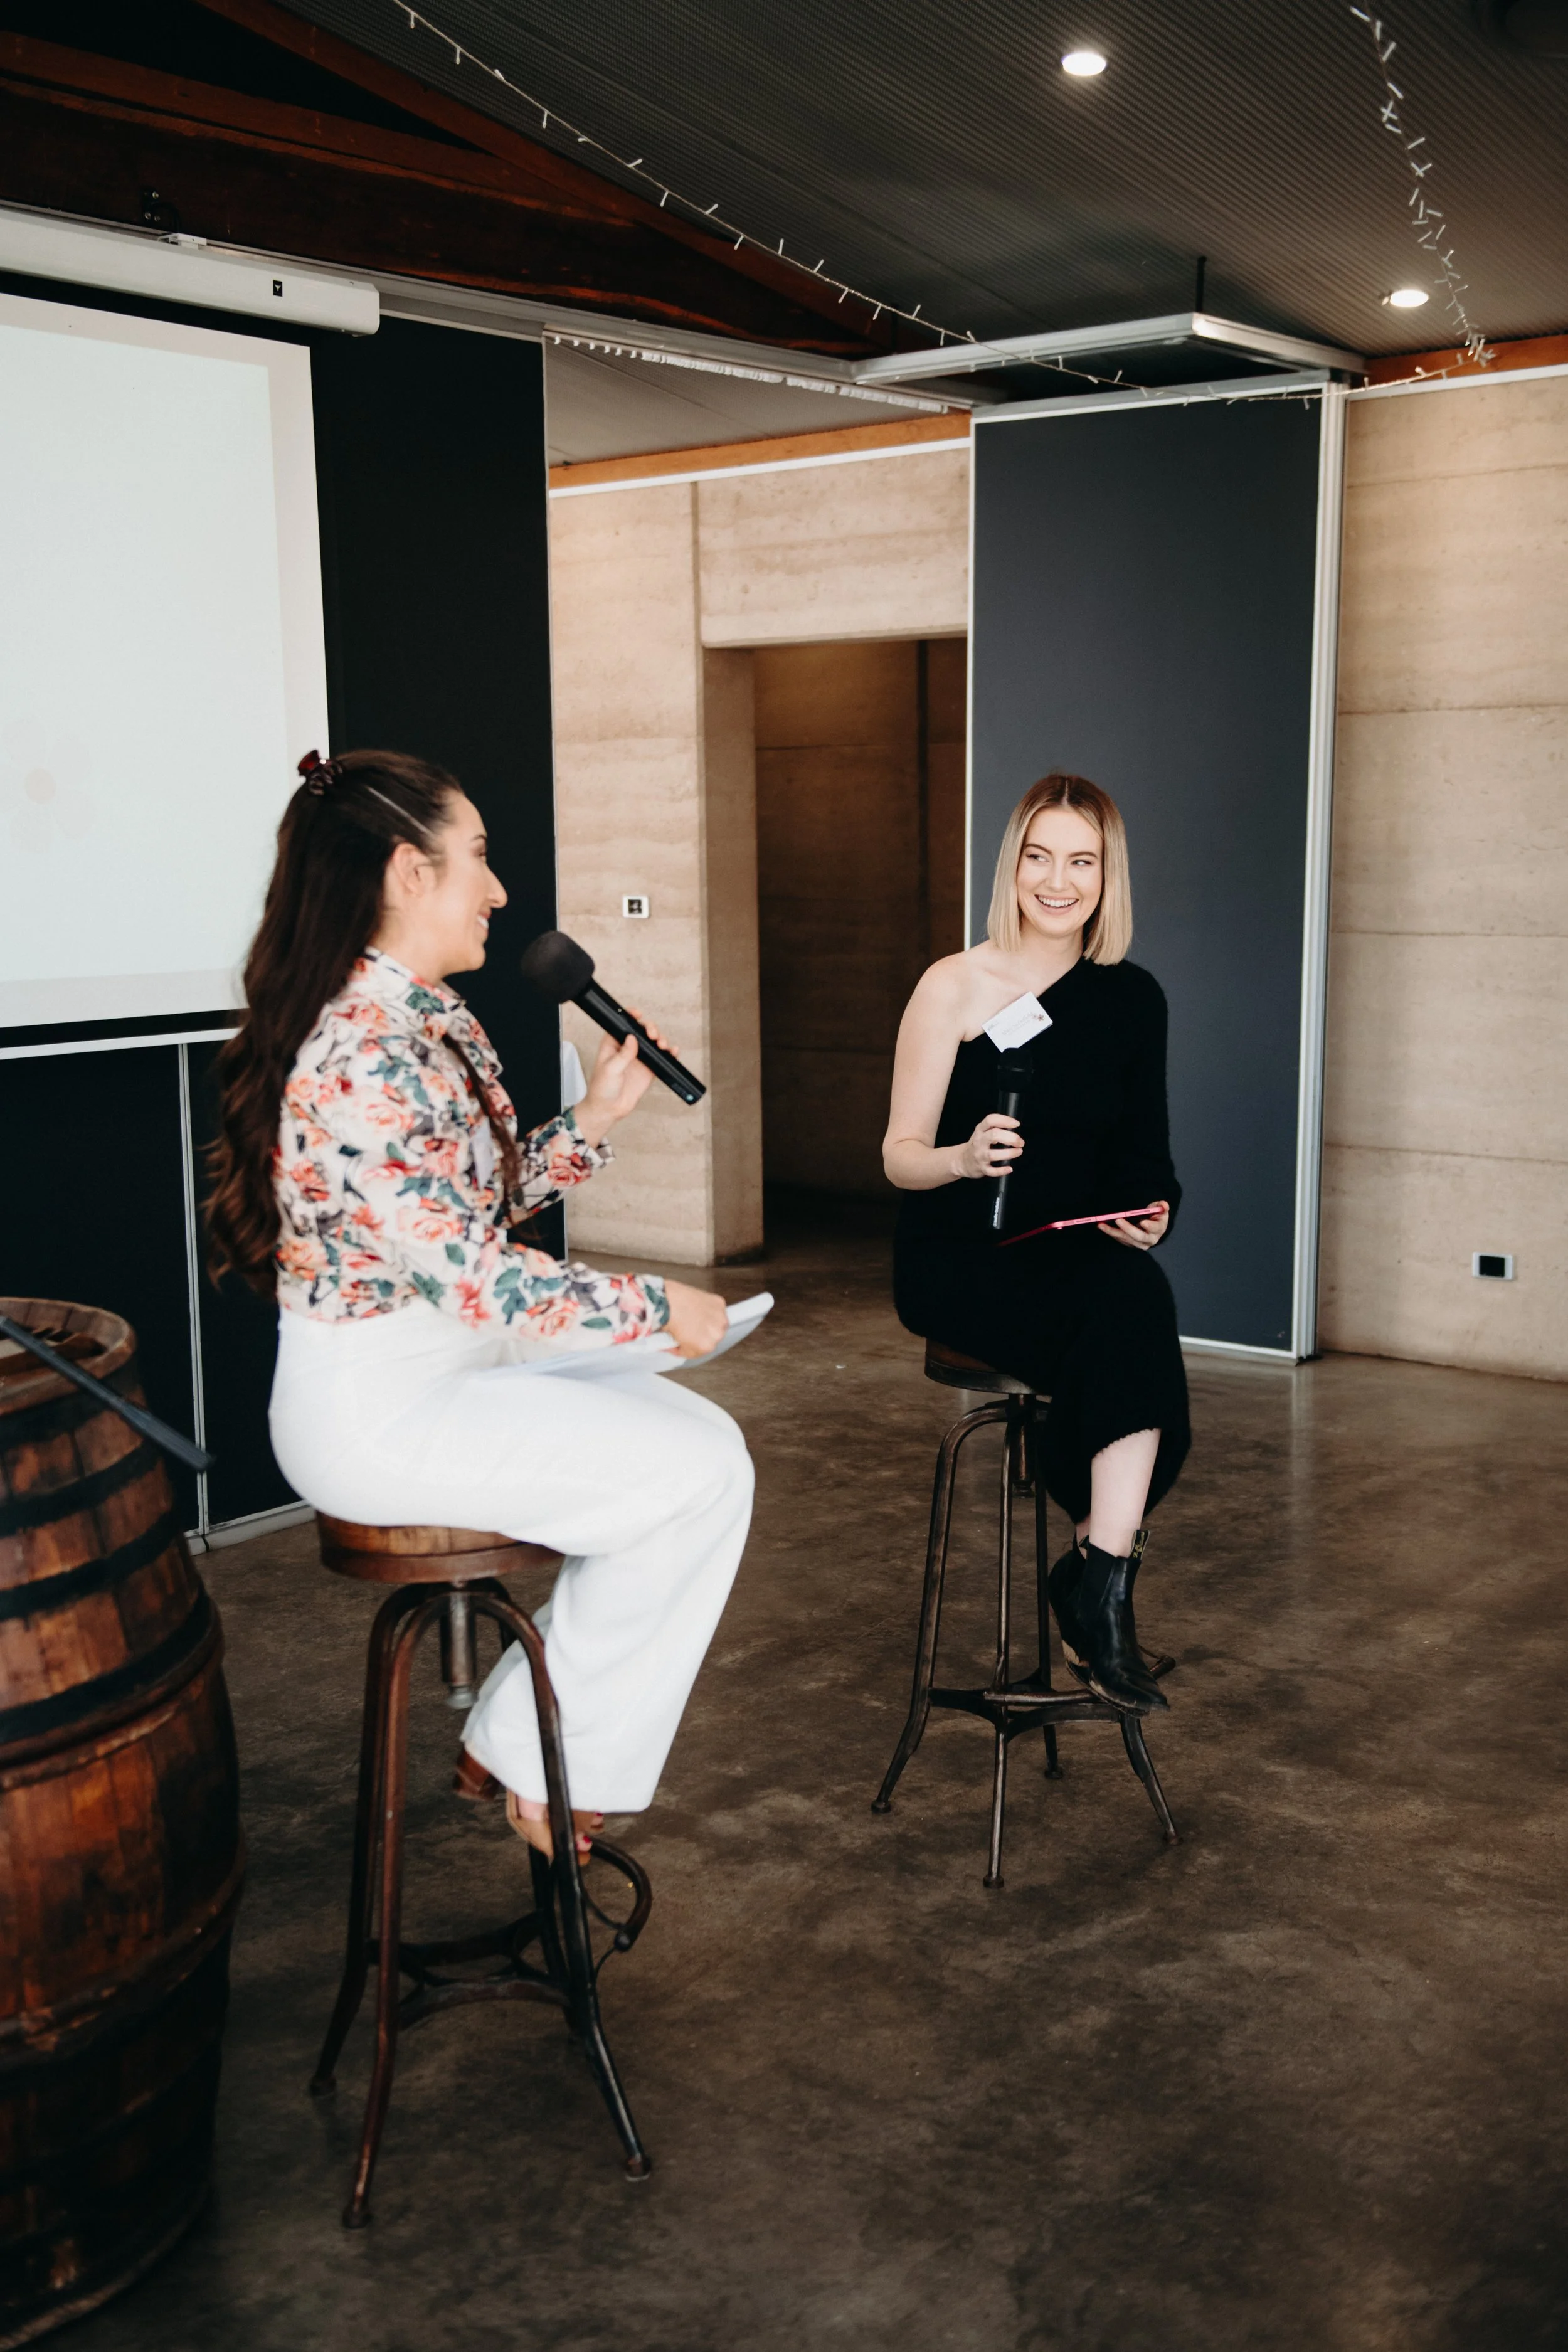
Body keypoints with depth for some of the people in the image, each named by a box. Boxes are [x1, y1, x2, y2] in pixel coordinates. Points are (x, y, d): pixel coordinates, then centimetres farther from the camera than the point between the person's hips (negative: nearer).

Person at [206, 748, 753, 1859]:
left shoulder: (430, 1022, 8)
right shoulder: (368, 1057, -25)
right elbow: (477, 1278, -26)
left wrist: (596, 1117, 4)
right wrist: (658, 1305, -14)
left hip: (458, 1356, 10)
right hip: (378, 1405, -10)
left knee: (702, 1432, 7)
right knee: (702, 1473, -9)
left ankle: (523, 1740, 15)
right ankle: (536, 1759, 9)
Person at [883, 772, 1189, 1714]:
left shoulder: (1133, 998, 9)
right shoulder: (955, 987, -2)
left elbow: (1144, 1151, 14)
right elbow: (900, 1155, -1)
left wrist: (1154, 1210, -8)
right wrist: (964, 1157, -22)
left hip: (1083, 1255, 3)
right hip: (958, 1258, -3)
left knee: (1135, 1300, -34)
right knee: (1131, 1315, -32)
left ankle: (1100, 1574, -25)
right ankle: (1106, 1575, -22)